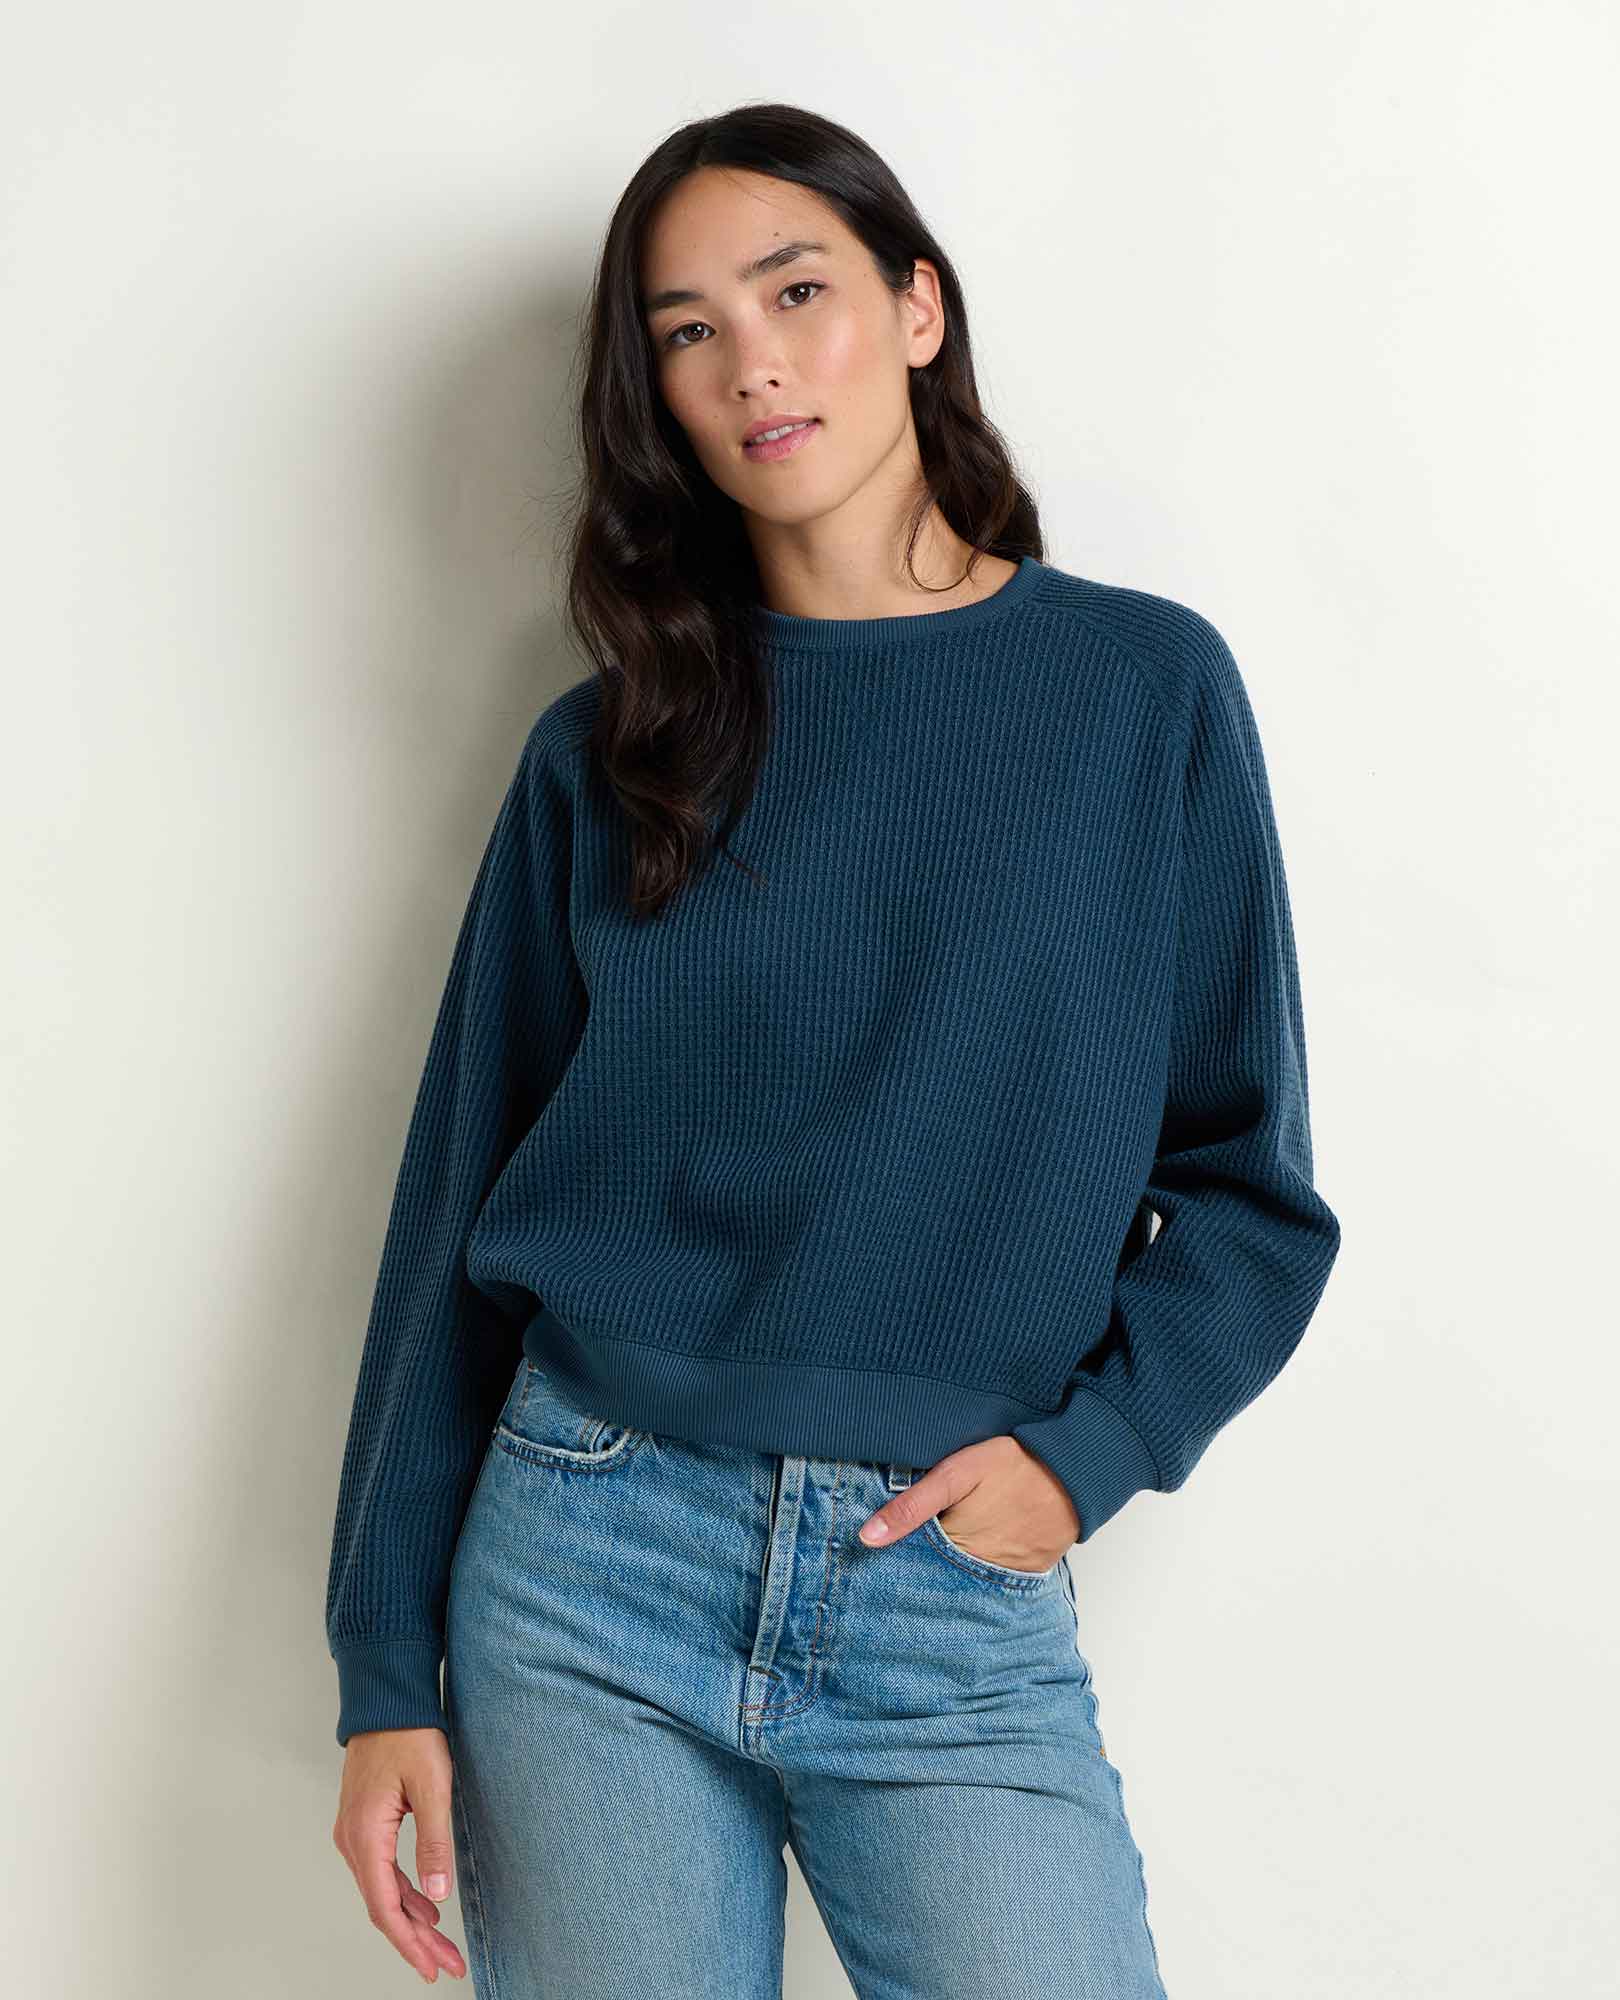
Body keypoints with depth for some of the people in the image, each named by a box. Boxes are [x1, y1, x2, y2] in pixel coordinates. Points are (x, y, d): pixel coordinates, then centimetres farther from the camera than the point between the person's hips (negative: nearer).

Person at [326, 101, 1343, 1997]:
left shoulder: (1146, 685, 1)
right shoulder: (610, 746, 4)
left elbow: (1251, 1184, 4)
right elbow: (462, 1193, 5)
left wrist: (1089, 1447, -10)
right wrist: (386, 1664, 2)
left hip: (961, 1606, -1)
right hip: (591, 1557, 1)